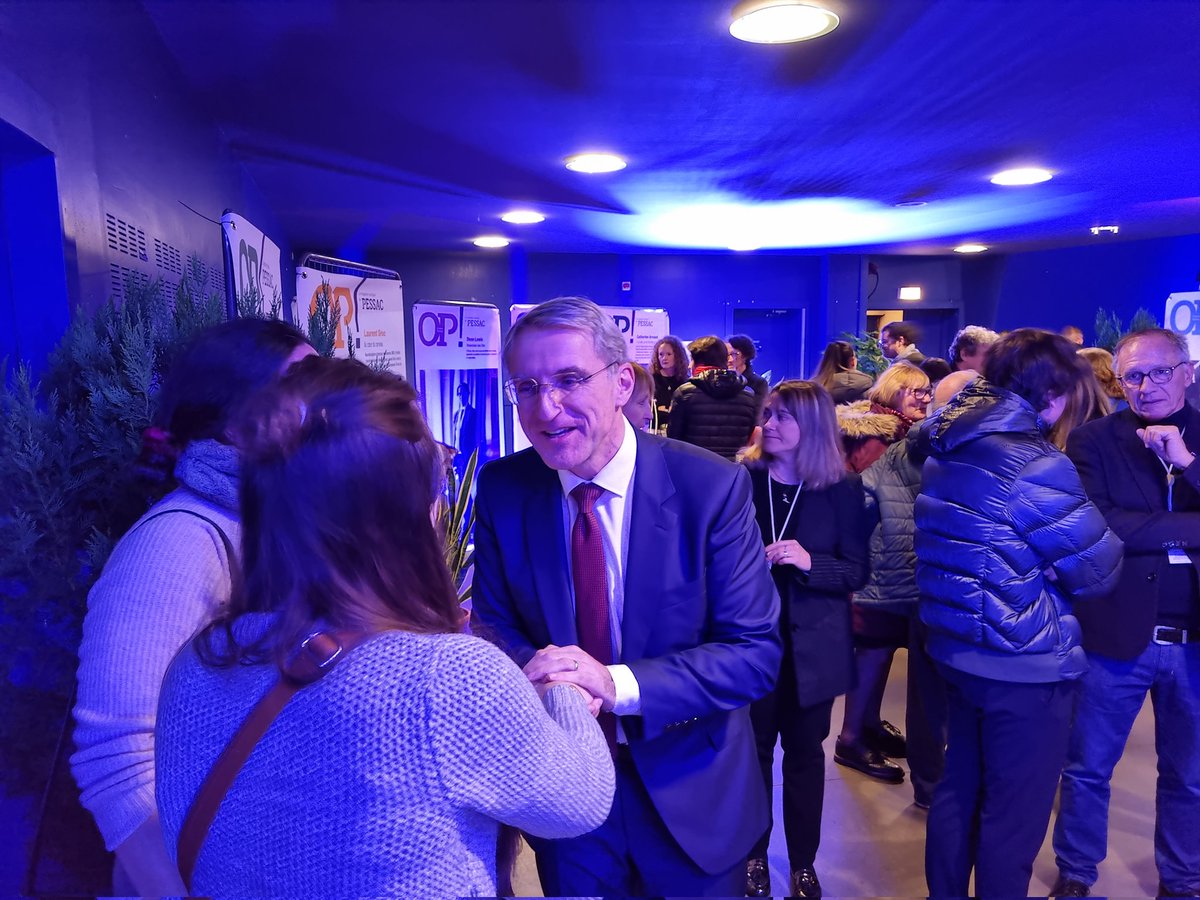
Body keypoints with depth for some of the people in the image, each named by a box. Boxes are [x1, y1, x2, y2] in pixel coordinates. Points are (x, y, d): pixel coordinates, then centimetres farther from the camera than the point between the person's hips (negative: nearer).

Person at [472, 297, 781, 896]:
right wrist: (537, 674, -24)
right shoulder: (502, 489, -10)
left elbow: (757, 652, -19)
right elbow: (493, 622, -1)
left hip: (690, 789, -2)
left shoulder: (711, 486, -20)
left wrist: (617, 684, -32)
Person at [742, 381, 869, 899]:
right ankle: (753, 855, 32)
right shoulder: (742, 480, -3)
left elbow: (857, 572, -7)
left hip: (811, 645, 0)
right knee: (752, 750, 11)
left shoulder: (841, 489, -5)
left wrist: (809, 562, -22)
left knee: (804, 754, 14)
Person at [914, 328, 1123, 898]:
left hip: (958, 650, 8)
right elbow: (1098, 572, -14)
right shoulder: (1034, 463, -22)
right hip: (1026, 665, -8)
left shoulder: (948, 451, 4)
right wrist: (1107, 547, 5)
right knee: (1013, 817, 8)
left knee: (958, 789, 22)